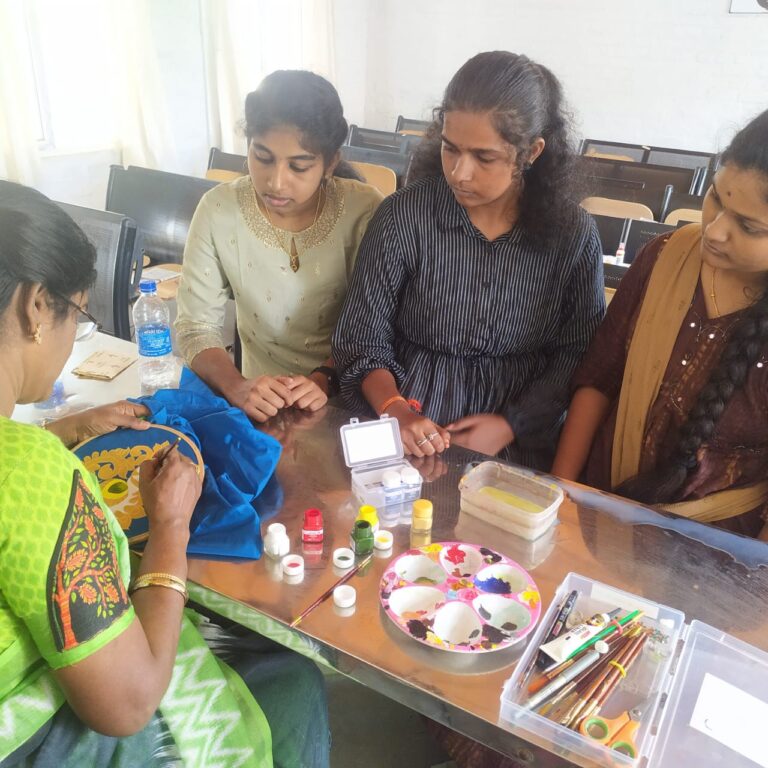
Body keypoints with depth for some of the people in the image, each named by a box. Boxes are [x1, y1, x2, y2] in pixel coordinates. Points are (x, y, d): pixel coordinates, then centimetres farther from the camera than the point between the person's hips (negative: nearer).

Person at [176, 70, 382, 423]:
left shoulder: (363, 210, -12)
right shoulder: (218, 211, -10)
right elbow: (196, 326, -8)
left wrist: (326, 378, -24)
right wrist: (237, 387, -26)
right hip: (262, 406, 1)